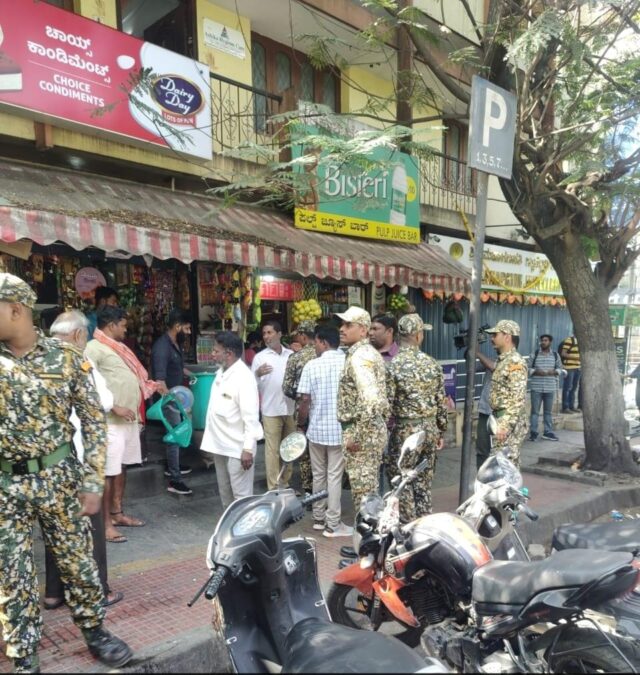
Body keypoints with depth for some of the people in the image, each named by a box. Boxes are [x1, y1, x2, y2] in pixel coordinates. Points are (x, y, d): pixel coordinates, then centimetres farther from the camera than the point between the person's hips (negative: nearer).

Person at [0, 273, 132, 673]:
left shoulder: (65, 357, -5)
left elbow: (94, 421, -4)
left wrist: (92, 483, -7)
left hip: (58, 477, -1)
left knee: (78, 561, 14)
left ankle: (95, 632, 35)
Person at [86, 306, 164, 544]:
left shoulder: (117, 347, 17)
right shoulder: (94, 348, -12)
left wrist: (153, 386, 25)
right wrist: (115, 408, -21)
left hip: (129, 419, 9)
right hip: (110, 421, -9)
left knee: (121, 468, 16)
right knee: (108, 472, -3)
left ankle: (117, 514, 28)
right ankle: (106, 523, 6)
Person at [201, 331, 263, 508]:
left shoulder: (244, 378, -19)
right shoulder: (221, 372, 8)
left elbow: (251, 417, -23)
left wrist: (248, 449, -24)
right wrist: (213, 439, 17)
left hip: (237, 448, -9)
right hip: (220, 444, 9)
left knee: (241, 495, 0)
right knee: (225, 491, 21)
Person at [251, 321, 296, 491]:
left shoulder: (291, 355, 9)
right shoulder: (260, 357, 0)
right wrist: (257, 373, -24)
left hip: (290, 409, 4)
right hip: (271, 410, -3)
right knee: (272, 450, -2)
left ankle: (285, 483, 23)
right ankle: (273, 488, 5)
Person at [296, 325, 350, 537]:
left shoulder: (312, 365, -7)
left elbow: (305, 400, -8)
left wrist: (301, 424, 7)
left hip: (317, 428, 1)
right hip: (339, 429, -1)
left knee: (319, 475, 15)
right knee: (334, 476, 5)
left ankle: (319, 518, 26)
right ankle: (333, 524, 10)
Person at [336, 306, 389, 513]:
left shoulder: (359, 356, -18)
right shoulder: (370, 352, 15)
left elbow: (369, 399, -30)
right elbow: (377, 394, 21)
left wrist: (357, 436, -24)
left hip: (361, 431, -10)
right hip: (375, 428, 10)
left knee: (362, 491, -1)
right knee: (371, 489, 18)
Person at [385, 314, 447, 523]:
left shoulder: (392, 366, -13)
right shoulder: (432, 364, 1)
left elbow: (387, 404, -13)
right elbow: (441, 402, 5)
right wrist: (441, 431, 16)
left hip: (405, 431, -5)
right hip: (430, 428, 5)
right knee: (424, 483, 16)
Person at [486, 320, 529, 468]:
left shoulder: (515, 362, -16)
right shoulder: (502, 360, 14)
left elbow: (518, 399, -23)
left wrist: (505, 425, -26)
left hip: (509, 423, -10)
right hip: (500, 420, 10)